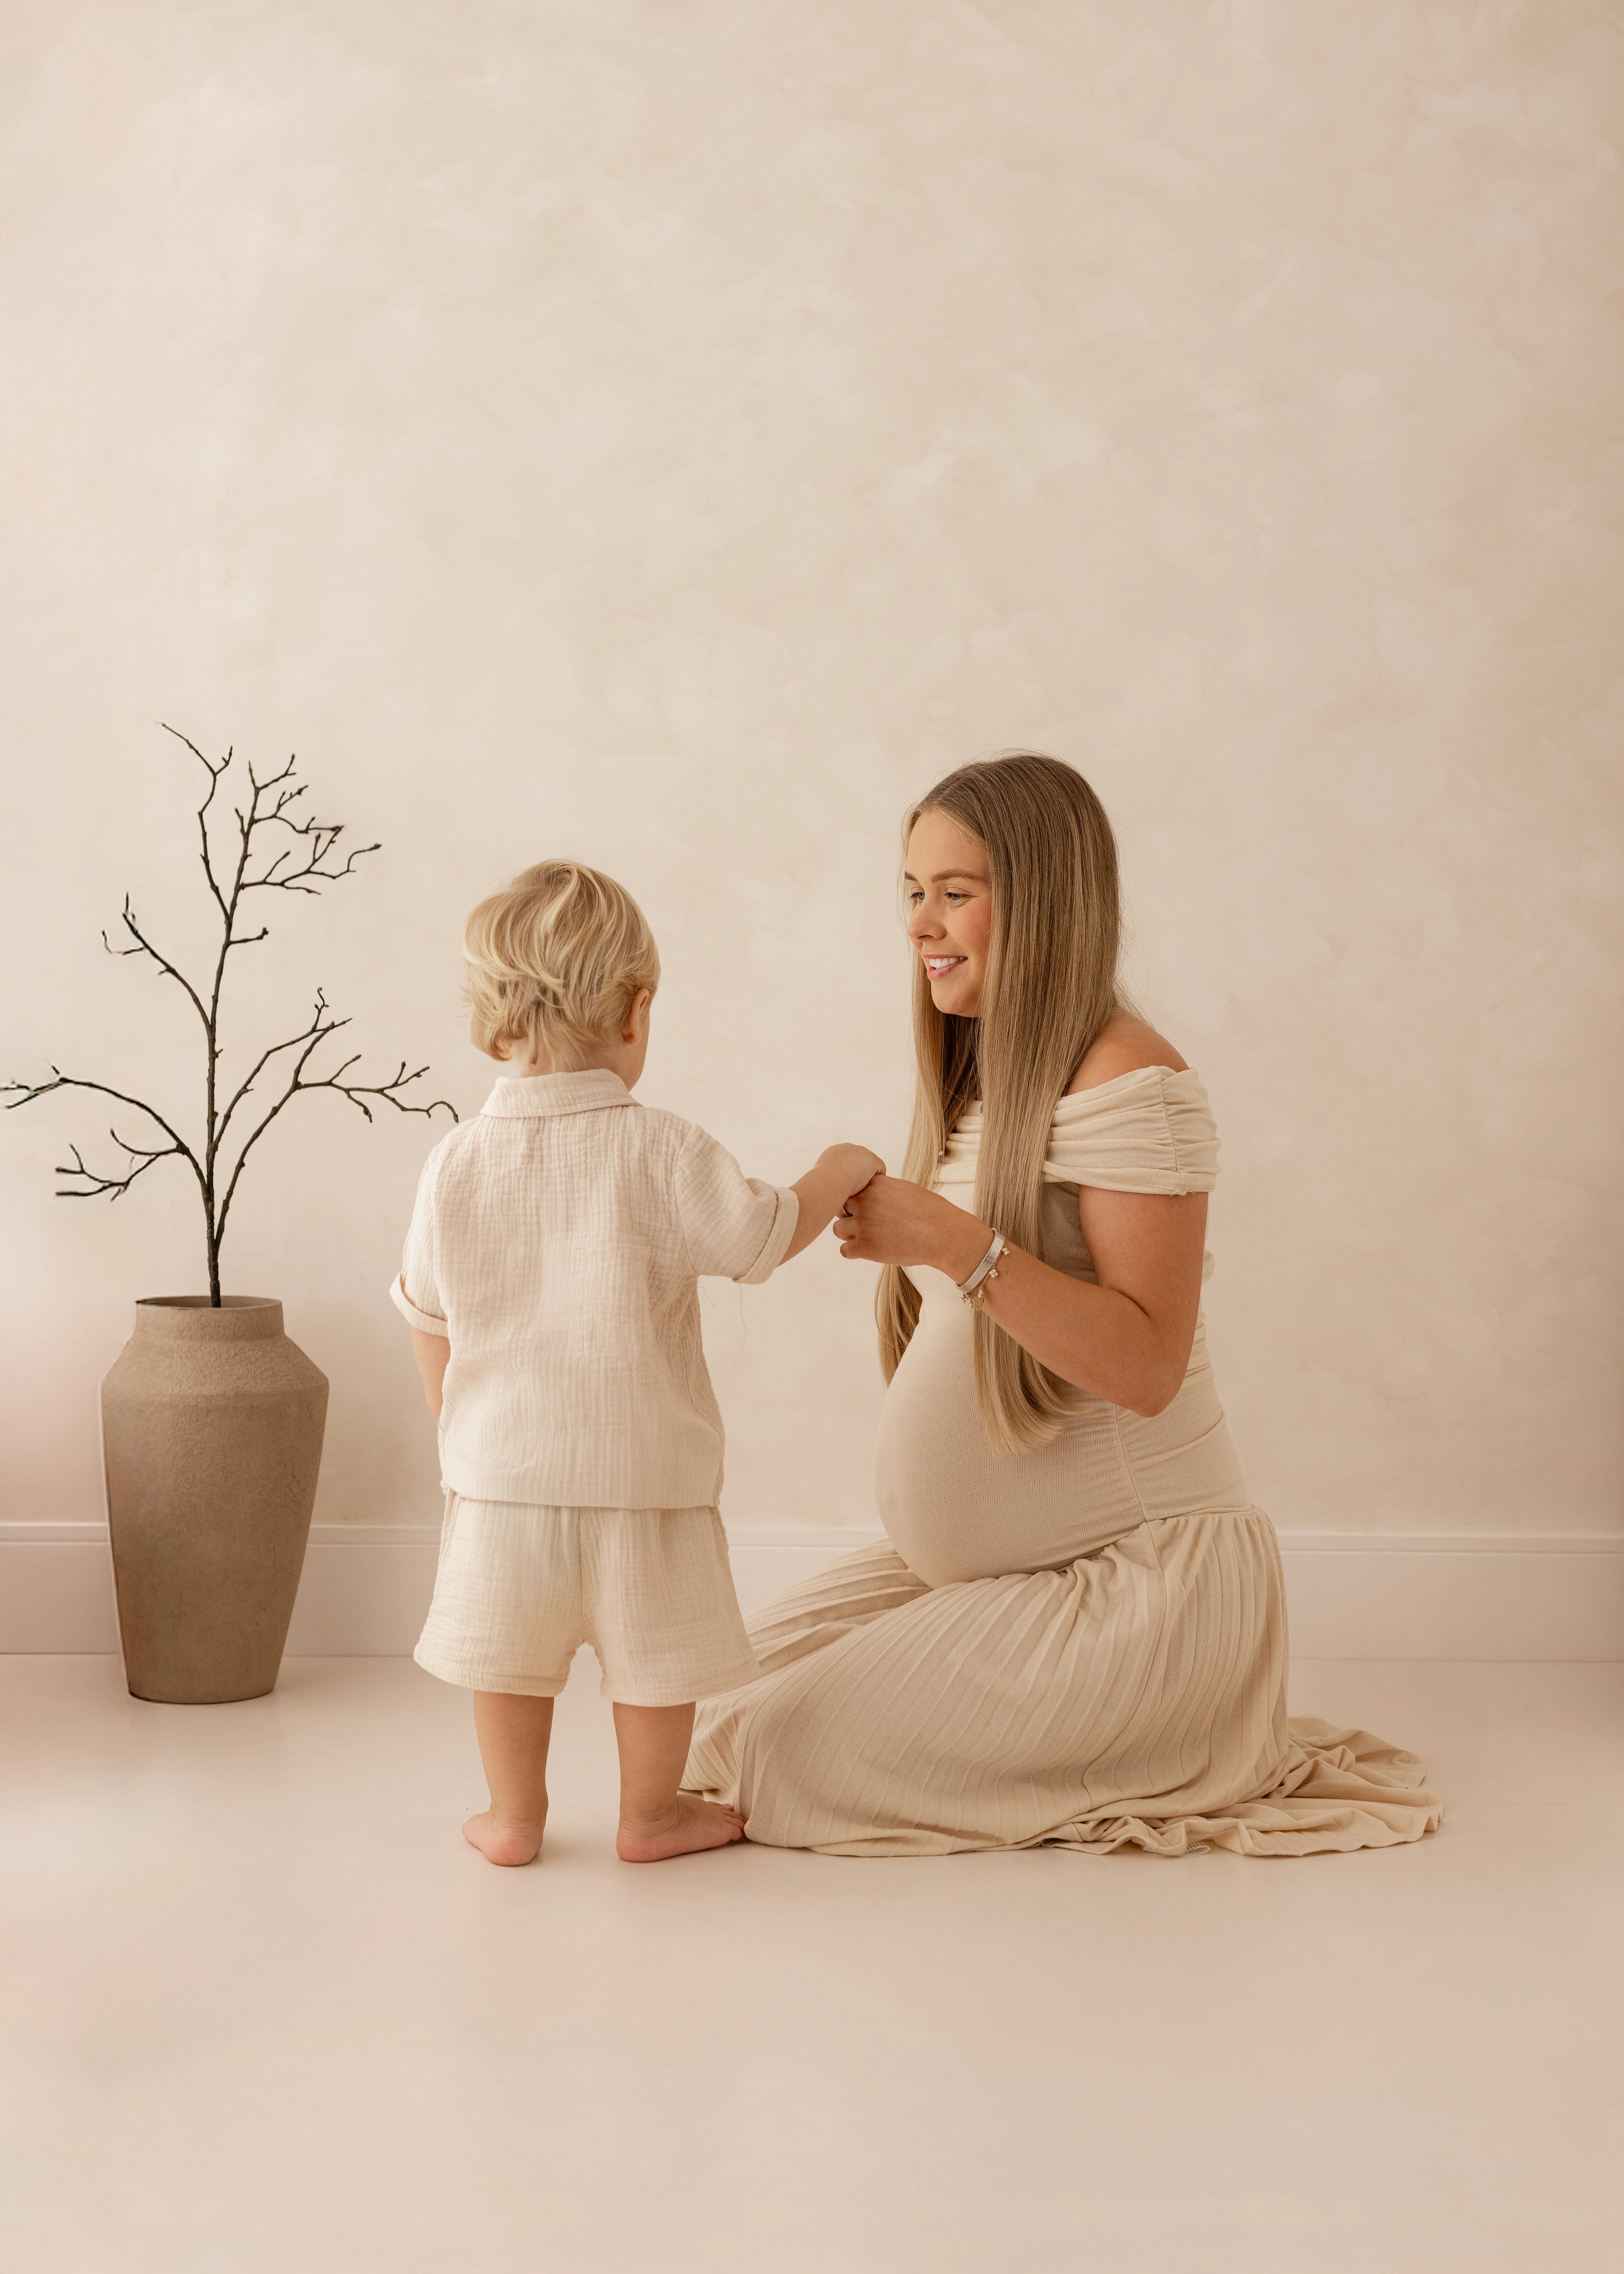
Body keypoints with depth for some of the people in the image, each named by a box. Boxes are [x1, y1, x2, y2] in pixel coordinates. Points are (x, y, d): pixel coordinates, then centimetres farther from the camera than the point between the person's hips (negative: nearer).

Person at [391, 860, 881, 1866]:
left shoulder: (457, 1161, -4)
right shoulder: (662, 1154, -16)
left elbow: (431, 1322, 5)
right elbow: (767, 1236, -6)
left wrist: (457, 1432, 20)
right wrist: (839, 1174, 13)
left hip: (502, 1464, 3)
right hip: (643, 1463, -2)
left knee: (514, 1644, 17)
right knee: (658, 1644, 15)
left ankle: (514, 1813, 27)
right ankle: (653, 1811, 28)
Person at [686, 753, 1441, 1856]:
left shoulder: (1132, 1083, -17)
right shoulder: (984, 1085, 12)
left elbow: (1146, 1367, -26)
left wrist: (959, 1246, -31)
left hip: (1143, 1571, -10)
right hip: (981, 1562, 10)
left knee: (796, 1756, -16)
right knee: (723, 1690, 9)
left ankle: (1163, 1756, 2)